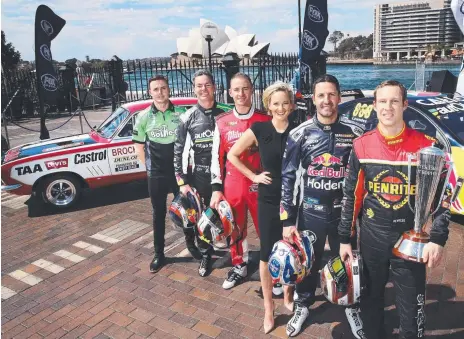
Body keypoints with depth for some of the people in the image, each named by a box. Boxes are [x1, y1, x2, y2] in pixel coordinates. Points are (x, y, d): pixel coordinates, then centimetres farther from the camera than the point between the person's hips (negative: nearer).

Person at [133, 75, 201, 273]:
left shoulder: (181, 113, -3)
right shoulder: (144, 117, -2)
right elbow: (138, 146, 5)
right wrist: (149, 167, 2)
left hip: (180, 171, 0)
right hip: (156, 175, 0)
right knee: (159, 214, 10)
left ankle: (191, 244, 33)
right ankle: (159, 254, 22)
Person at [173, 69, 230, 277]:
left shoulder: (224, 114, -1)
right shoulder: (187, 118, -2)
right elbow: (178, 151, 0)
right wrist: (182, 181, -4)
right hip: (199, 175, 0)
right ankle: (205, 255, 29)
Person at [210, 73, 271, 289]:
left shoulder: (265, 120, -3)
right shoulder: (222, 123, 1)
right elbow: (217, 158, 4)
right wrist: (216, 189, 1)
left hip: (260, 186, -2)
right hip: (232, 187, 2)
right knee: (236, 229, 15)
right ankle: (239, 267, 34)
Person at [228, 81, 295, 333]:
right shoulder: (258, 130, -6)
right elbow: (232, 155, 2)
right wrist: (253, 176, -4)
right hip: (268, 200, -1)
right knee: (267, 254, 7)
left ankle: (287, 296, 39)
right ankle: (268, 308, 24)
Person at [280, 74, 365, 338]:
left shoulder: (355, 133, -4)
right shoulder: (300, 134, -6)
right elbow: (288, 178, -4)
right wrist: (287, 220, -6)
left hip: (345, 212, 1)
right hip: (310, 212, 0)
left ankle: (352, 307, 41)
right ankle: (303, 306, 39)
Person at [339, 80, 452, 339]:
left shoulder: (425, 145, -7)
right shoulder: (362, 146, -3)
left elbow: (441, 195, -1)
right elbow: (351, 196, 3)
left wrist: (437, 239, -9)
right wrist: (345, 238, 4)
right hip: (372, 237, 2)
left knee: (412, 308, 9)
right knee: (371, 300, 18)